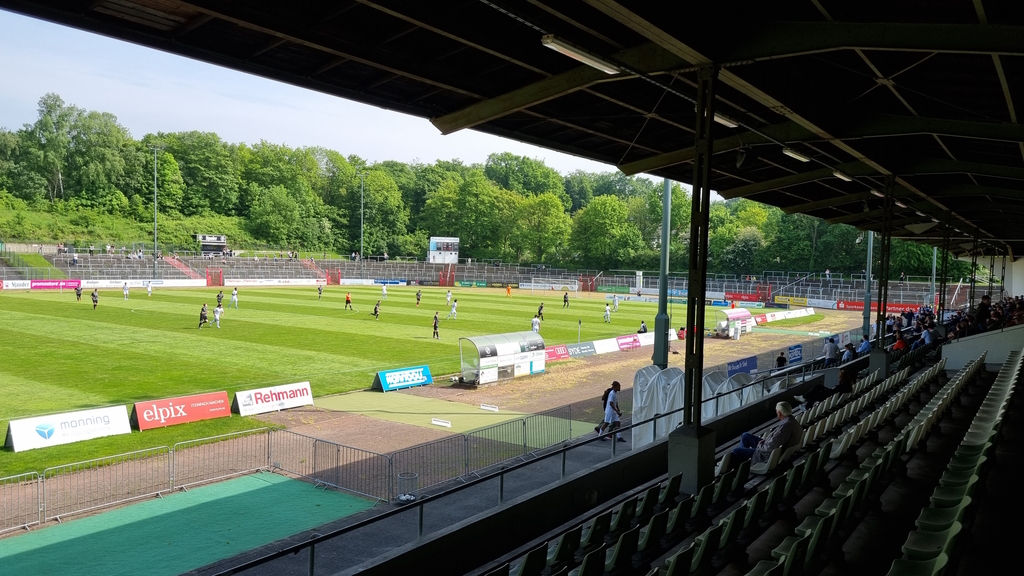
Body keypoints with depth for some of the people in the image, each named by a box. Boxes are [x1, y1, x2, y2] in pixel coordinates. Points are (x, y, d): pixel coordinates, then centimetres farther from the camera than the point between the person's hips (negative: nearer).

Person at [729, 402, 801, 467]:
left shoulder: (786, 426, -31)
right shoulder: (793, 421, 1)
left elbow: (770, 447, -31)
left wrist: (760, 446, -11)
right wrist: (765, 440, 2)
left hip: (771, 455, -11)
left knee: (736, 451, -5)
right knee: (746, 436, 19)